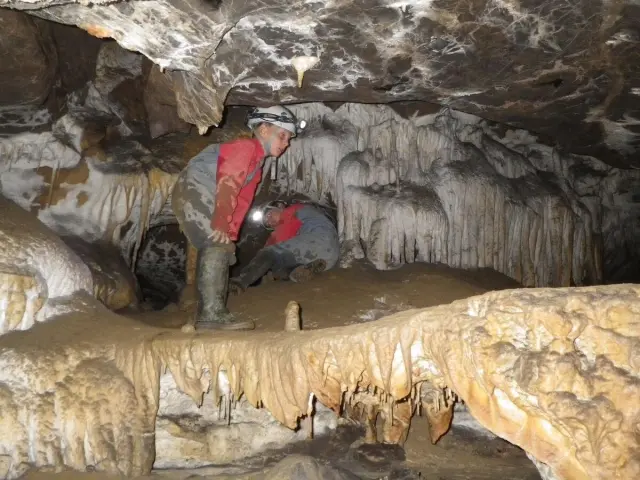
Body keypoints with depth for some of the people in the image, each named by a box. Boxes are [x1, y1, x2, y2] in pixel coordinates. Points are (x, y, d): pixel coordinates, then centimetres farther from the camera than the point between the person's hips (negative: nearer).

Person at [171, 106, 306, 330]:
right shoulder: (246, 147, -8)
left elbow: (242, 200, 17)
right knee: (218, 246, -22)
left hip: (203, 198, 11)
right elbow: (227, 185, -21)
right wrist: (220, 225, -26)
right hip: (193, 190, -11)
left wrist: (230, 233, 8)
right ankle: (212, 313, -28)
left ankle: (206, 313, 15)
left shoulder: (257, 160, 22)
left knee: (216, 250, 11)